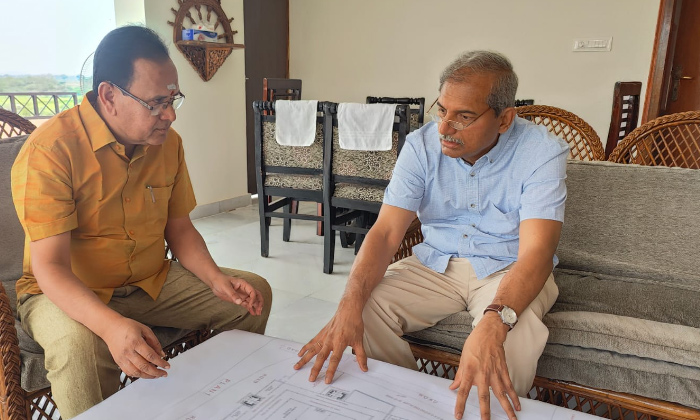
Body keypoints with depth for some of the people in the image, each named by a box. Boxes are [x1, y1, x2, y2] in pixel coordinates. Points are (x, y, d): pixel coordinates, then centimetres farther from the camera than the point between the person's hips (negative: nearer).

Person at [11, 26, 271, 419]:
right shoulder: (50, 150, -21)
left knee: (254, 293, -2)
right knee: (79, 345, -39)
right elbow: (50, 266, -25)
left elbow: (179, 229, 5)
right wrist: (112, 326, -42)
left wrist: (217, 279, -13)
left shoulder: (168, 142, -2)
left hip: (152, 282, 6)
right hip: (71, 294, -5)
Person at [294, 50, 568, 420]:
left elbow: (535, 252, -28)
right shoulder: (421, 145, -10)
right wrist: (350, 304, -35)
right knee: (363, 309, -20)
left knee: (516, 332, -35)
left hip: (509, 269, -2)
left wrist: (493, 322, -48)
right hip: (436, 263, 3)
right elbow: (386, 231, -17)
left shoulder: (543, 153, -18)